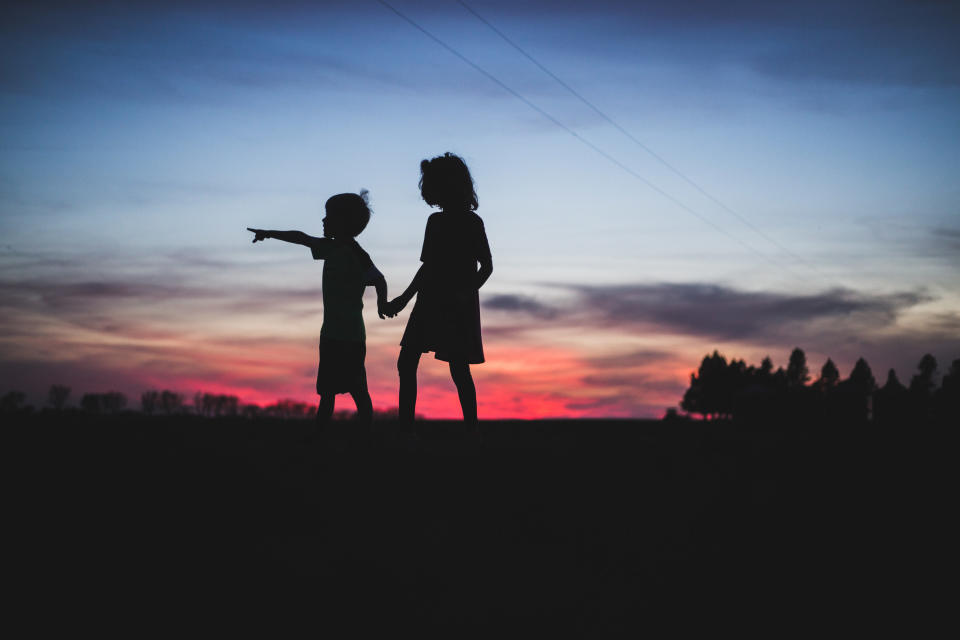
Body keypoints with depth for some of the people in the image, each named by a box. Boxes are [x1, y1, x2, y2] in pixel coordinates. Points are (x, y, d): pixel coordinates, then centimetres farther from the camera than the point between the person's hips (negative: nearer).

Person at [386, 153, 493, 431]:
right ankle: (405, 425, 7)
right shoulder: (436, 221, 11)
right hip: (430, 303, 6)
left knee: (459, 369, -6)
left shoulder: (471, 222, -7)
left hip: (458, 307, -6)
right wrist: (404, 299, 22)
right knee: (406, 363, 4)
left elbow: (486, 266, -10)